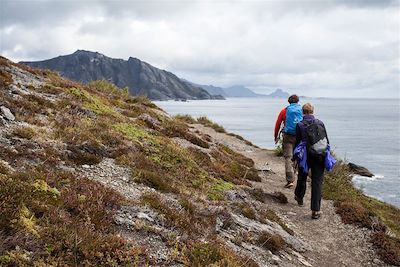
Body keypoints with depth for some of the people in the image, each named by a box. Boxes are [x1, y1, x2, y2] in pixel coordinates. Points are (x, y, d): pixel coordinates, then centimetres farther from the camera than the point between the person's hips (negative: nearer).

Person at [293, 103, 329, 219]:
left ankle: (299, 197, 46)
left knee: (302, 176, 24)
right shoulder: (320, 123, 4)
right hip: (320, 156, 1)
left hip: (307, 156, -1)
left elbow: (297, 142, -1)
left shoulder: (300, 125, -4)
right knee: (317, 182, 0)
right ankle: (316, 210, -4)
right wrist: (326, 154, 16)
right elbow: (327, 141, 7)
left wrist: (296, 157, 9)